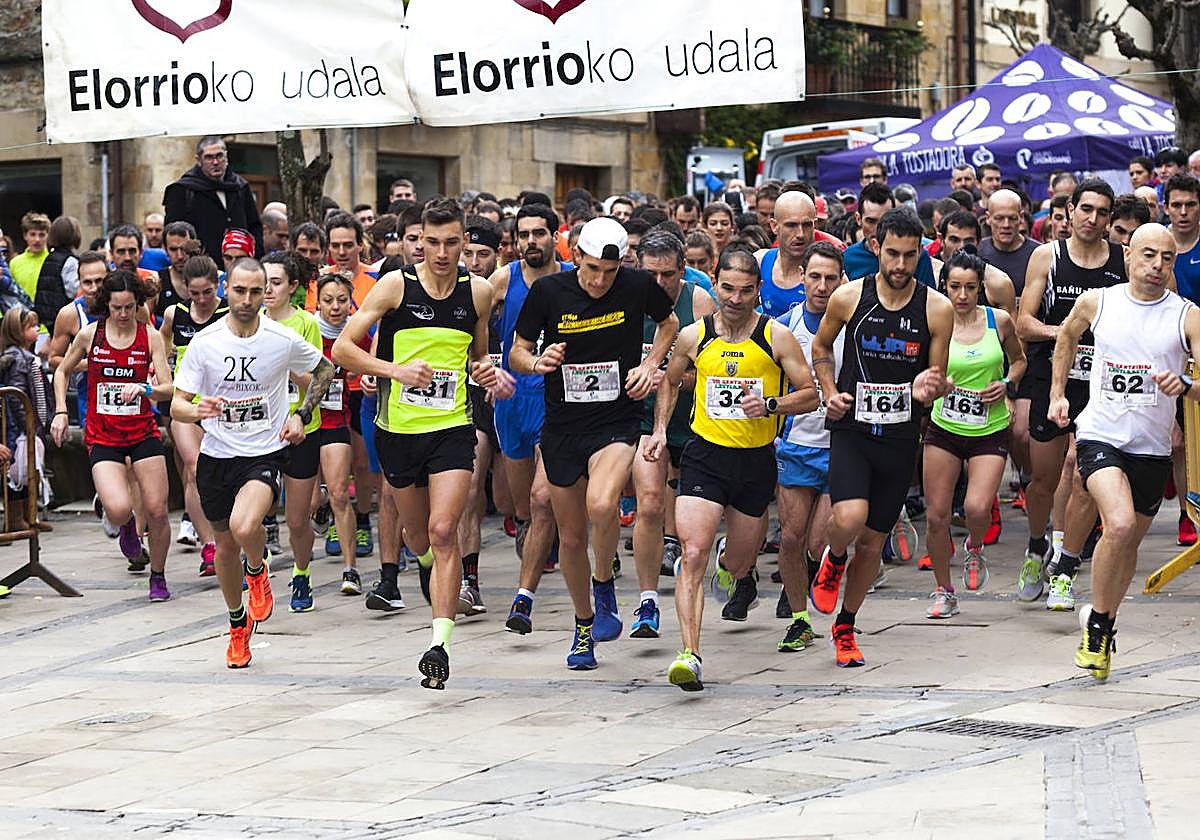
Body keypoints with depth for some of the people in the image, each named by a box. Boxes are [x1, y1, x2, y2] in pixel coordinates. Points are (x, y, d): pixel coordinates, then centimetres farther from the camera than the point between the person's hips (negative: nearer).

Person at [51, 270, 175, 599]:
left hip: (143, 432, 1)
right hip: (102, 435, -1)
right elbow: (62, 372, 15)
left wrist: (145, 388, -26)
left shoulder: (151, 337, -2)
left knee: (157, 510, -4)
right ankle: (128, 527, 19)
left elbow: (167, 388, -6)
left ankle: (158, 576, 21)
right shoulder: (89, 335, -2)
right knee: (118, 509, -21)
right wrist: (60, 412, 6)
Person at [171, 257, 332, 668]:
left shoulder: (284, 340, -8)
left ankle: (258, 569, 7)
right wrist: (197, 411, -28)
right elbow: (177, 405, -5)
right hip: (217, 455, 2)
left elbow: (325, 369, 12)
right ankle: (238, 623, 38)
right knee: (226, 545, 13)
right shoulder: (204, 342, -7)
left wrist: (301, 415, 0)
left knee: (245, 527, -29)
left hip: (265, 453, -2)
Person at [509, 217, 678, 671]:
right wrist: (537, 362, -19)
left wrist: (650, 364, 0)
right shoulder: (548, 291, -7)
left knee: (601, 505, -31)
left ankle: (605, 589, -4)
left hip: (617, 421, -2)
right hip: (562, 426, 2)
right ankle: (584, 625, 32)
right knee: (571, 537, 10)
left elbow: (669, 323, 15)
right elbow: (517, 352, 3)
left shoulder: (639, 286, -7)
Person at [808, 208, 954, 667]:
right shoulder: (848, 297, -4)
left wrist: (927, 388, -18)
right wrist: (830, 393, 0)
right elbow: (821, 346, 15)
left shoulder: (937, 309, -3)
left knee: (872, 542, 8)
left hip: (900, 436, 1)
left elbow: (938, 378, 5)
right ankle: (833, 560, 11)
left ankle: (845, 627, 30)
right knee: (850, 518, -25)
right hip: (852, 427, -1)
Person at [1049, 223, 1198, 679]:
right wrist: (1057, 393, 21)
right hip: (1101, 435, -2)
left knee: (1129, 542, 14)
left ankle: (1104, 625, 36)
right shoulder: (1096, 301, -1)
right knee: (1119, 524, -24)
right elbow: (1067, 335, 22)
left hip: (1152, 447, 2)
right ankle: (1097, 622, -5)